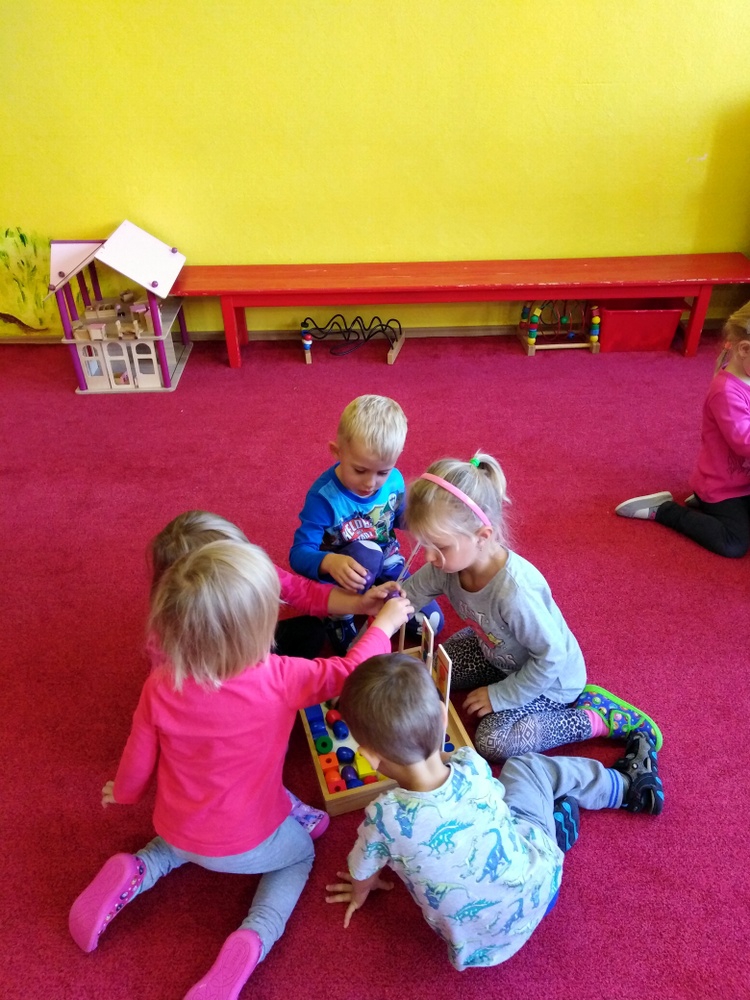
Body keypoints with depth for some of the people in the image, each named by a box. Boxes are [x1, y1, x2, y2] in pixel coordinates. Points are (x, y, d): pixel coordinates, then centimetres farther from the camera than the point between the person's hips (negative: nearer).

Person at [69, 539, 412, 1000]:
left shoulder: (160, 686, -23)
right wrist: (384, 624, 1)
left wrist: (124, 793, 16)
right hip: (248, 844, -3)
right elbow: (348, 672, -16)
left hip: (177, 831, 3)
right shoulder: (279, 679, -32)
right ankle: (252, 940, 3)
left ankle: (135, 873, 11)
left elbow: (138, 762, -7)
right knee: (299, 851, 28)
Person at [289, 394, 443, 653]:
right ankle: (339, 618, -13)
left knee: (431, 622, -6)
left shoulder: (394, 480, -14)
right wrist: (330, 562, -52)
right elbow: (299, 554, -30)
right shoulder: (324, 496, -29)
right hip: (341, 576, -4)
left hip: (386, 566, 5)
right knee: (366, 553, -37)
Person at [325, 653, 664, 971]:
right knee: (528, 766, 22)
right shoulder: (471, 765, -28)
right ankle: (630, 785, 46)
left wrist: (361, 892, 12)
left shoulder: (384, 818, -34)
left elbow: (363, 873, -9)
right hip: (539, 884, 0)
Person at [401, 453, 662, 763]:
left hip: (550, 676, -7)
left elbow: (552, 656, -30)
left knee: (493, 742, -19)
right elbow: (411, 593, -6)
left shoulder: (514, 592, -42)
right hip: (499, 653, 7)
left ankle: (599, 716, -6)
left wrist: (501, 695, -20)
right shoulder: (449, 562, -22)